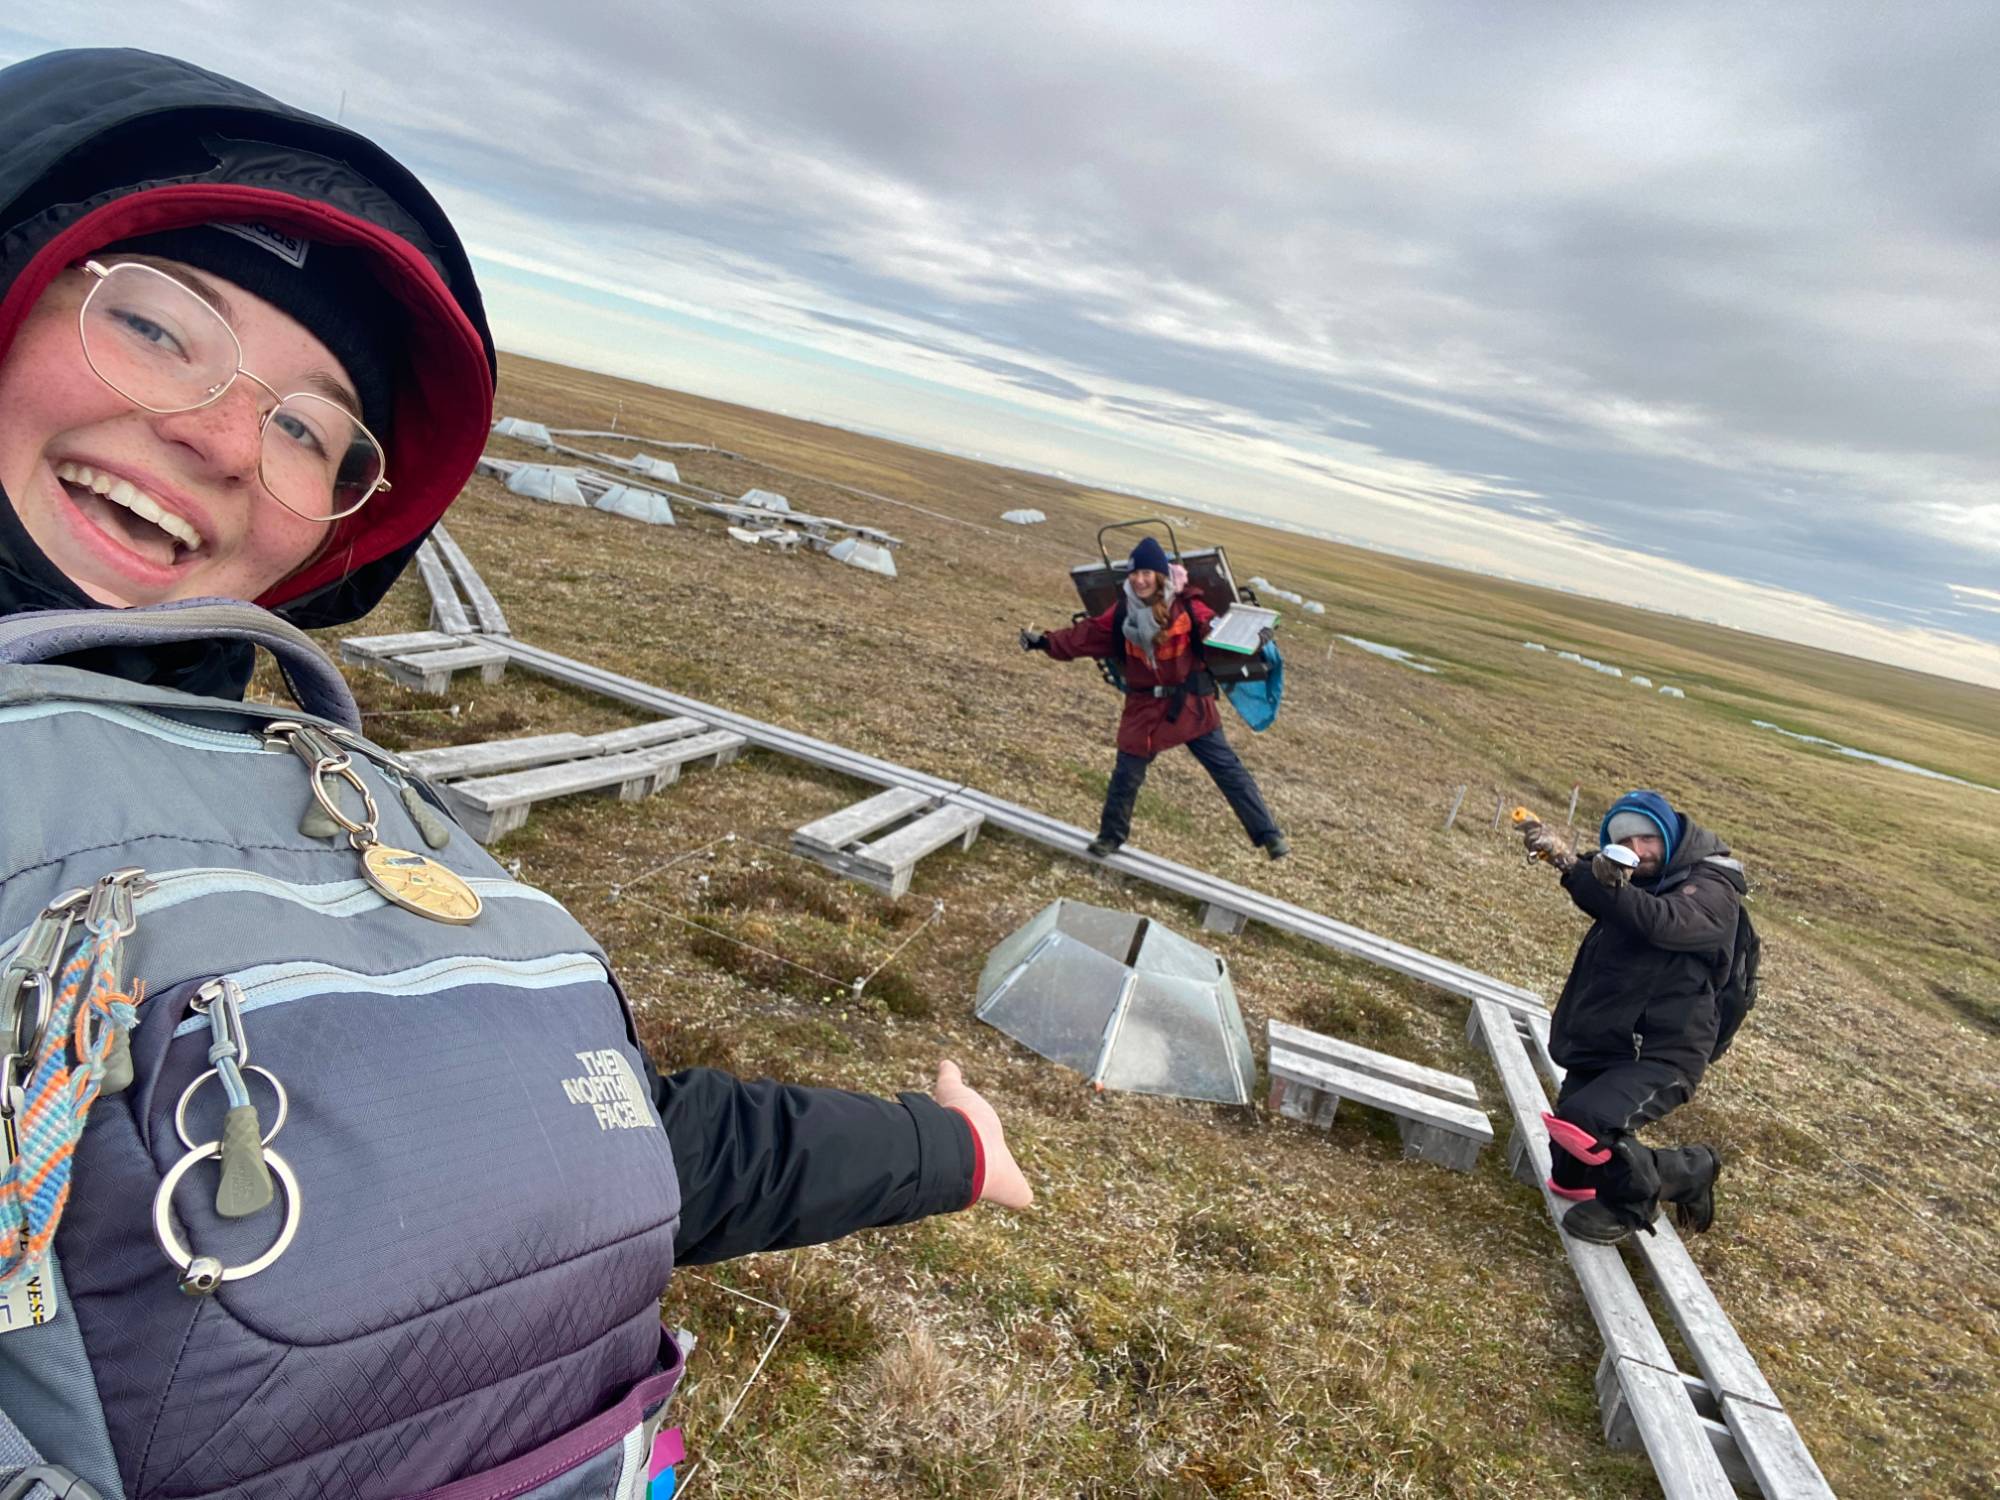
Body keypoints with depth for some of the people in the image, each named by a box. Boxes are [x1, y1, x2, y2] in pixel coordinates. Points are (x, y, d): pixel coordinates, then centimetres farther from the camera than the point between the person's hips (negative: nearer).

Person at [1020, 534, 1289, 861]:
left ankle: (1267, 834, 6)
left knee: (1227, 768, -1)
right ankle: (1111, 835, 32)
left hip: (1190, 703, -3)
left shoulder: (1186, 606, -13)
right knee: (1127, 773, 10)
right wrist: (1045, 642, 5)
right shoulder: (1125, 610, 0)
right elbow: (1087, 635, 6)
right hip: (1144, 706, 3)